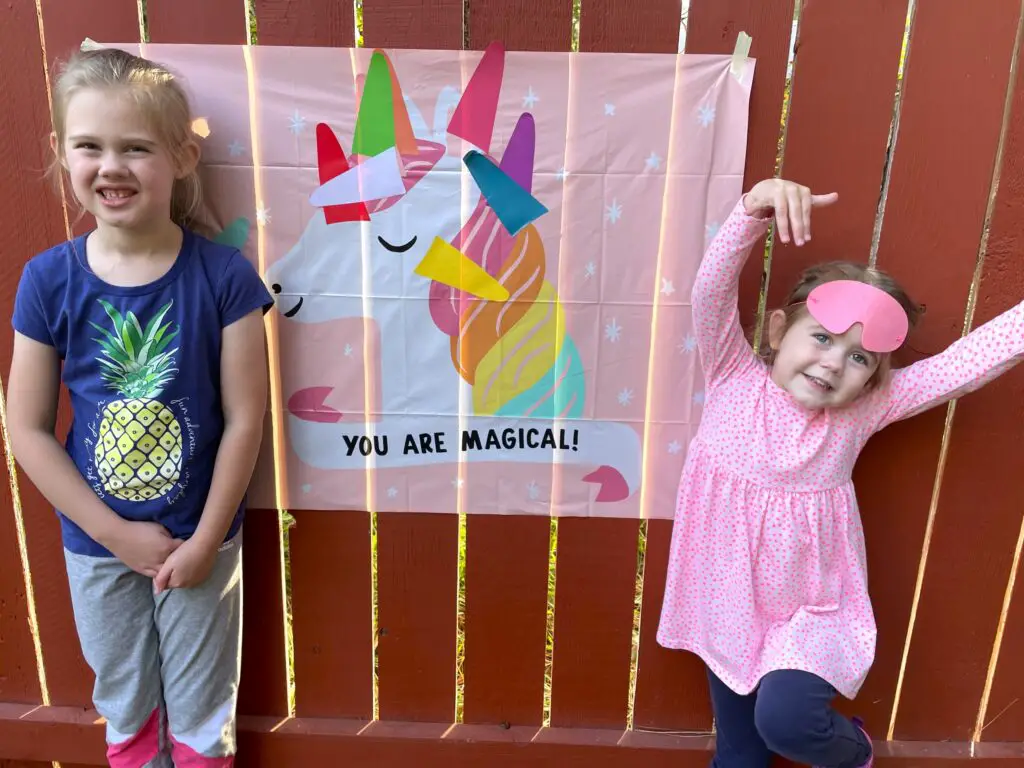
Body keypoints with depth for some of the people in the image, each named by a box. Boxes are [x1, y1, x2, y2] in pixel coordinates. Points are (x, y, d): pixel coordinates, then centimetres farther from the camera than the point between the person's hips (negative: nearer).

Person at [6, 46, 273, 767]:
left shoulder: (223, 275, -16)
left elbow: (244, 418, -14)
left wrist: (203, 541, -11)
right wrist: (114, 533, -10)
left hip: (200, 540, -2)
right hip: (96, 545, 2)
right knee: (124, 709, 25)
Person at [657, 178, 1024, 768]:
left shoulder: (865, 409, -10)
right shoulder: (735, 379, -15)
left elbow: (968, 361, -14)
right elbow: (712, 292, -29)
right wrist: (754, 211, -44)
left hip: (813, 612, 0)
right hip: (729, 608, 1)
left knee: (784, 718, -22)